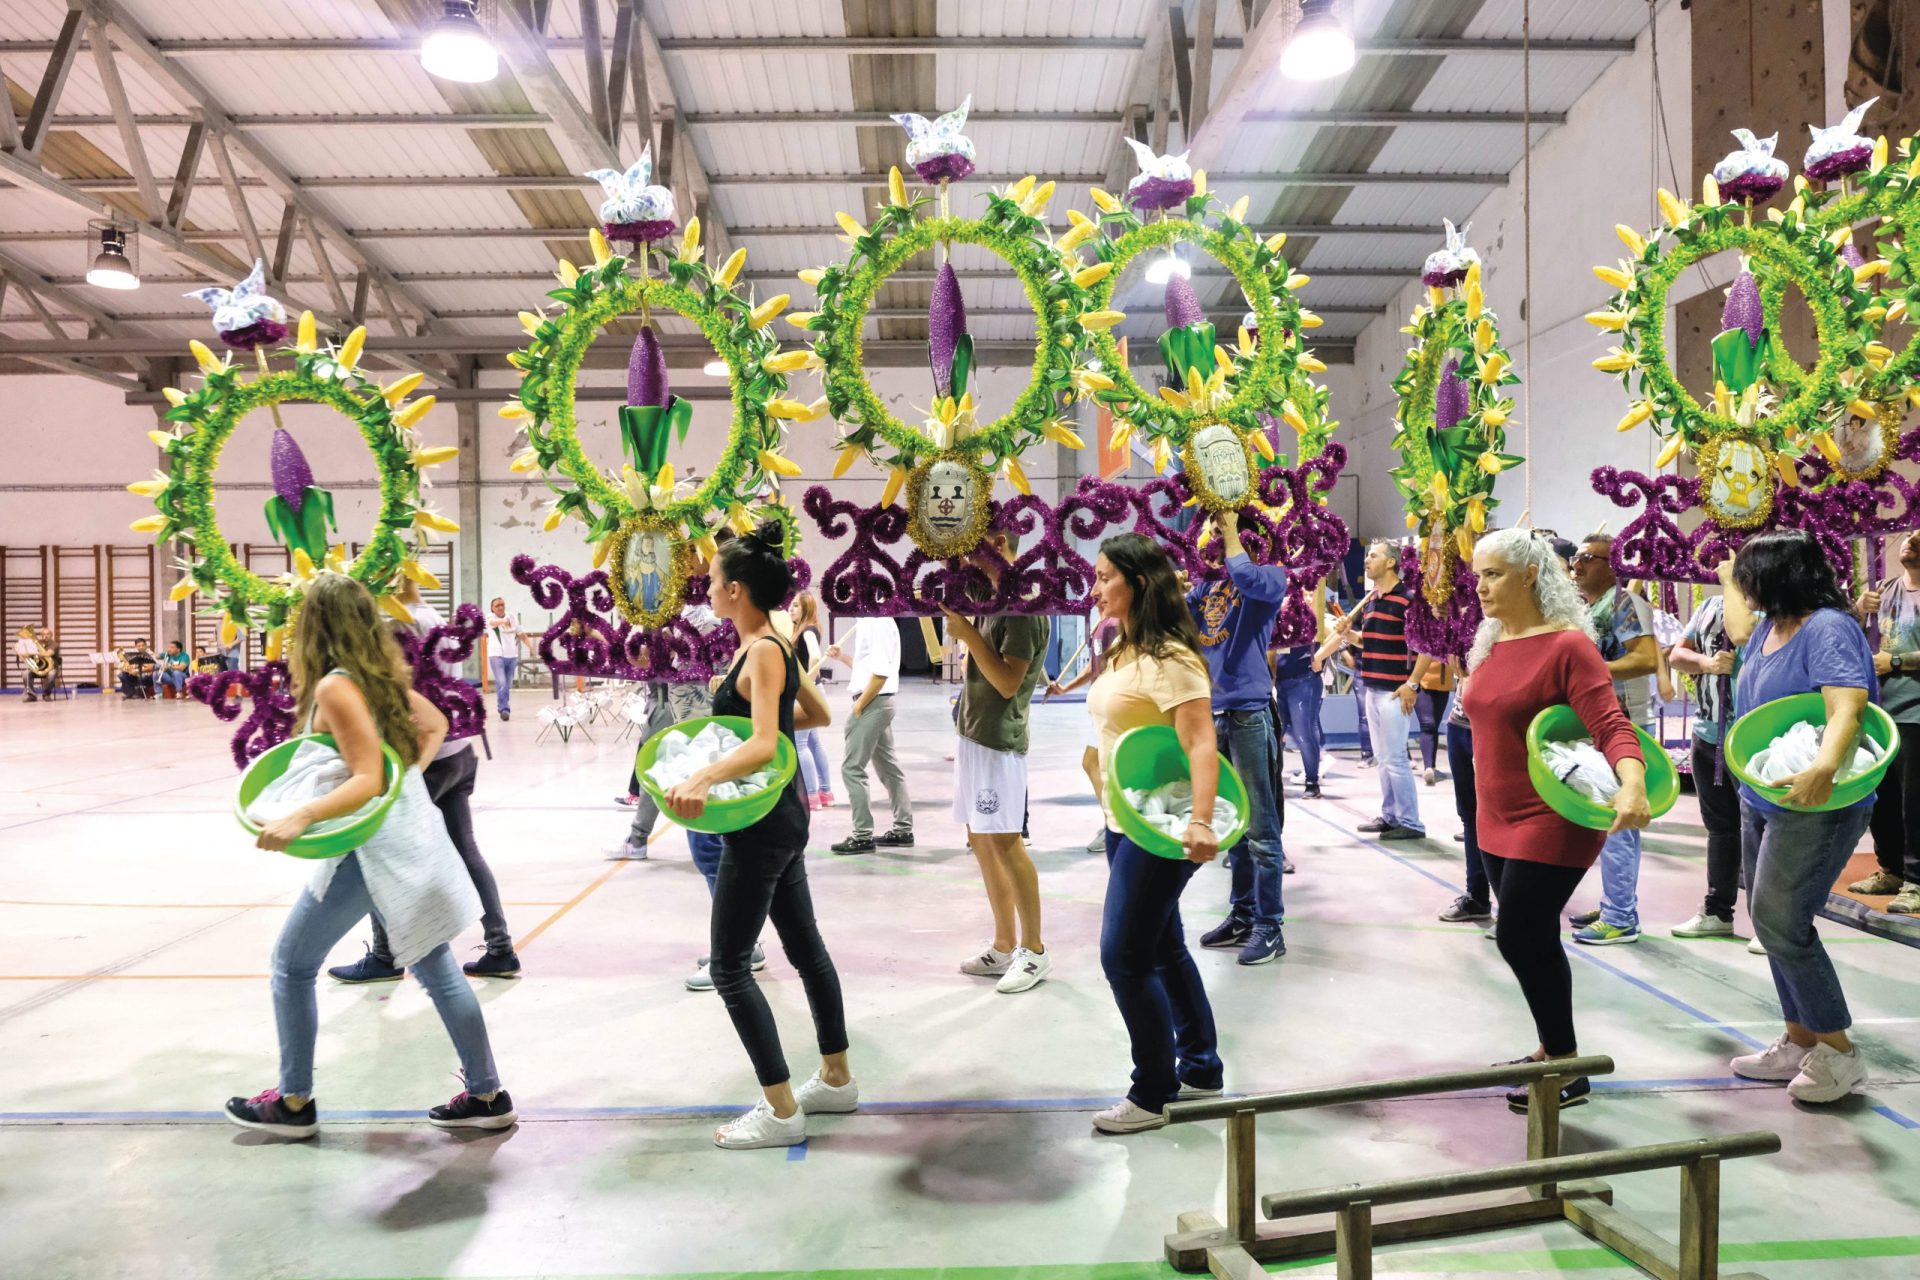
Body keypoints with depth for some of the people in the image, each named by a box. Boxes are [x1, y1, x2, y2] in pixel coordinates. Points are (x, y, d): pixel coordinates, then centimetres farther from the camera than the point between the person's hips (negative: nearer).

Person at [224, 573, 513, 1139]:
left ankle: (294, 1103, 21)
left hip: (372, 847, -8)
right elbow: (435, 725, 22)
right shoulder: (382, 673, 7)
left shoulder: (334, 686, -16)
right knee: (436, 966, 13)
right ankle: (486, 1095, 17)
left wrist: (301, 816, -31)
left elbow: (367, 782, -22)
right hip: (411, 832, 8)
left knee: (293, 963, 11)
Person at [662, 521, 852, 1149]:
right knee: (804, 944, 18)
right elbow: (819, 716, 20)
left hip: (763, 826, -10)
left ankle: (782, 1111, 5)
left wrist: (700, 779, -45)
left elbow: (762, 745, -32)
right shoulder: (777, 646, 8)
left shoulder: (761, 652, -19)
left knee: (729, 967, -2)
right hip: (783, 815, 10)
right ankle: (837, 1080, 32)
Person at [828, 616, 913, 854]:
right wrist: (842, 657, 11)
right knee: (888, 766, 13)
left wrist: (859, 704, -17)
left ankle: (863, 836, -3)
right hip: (879, 703, 10)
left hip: (872, 703, -10)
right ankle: (903, 830, 19)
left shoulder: (877, 622, -16)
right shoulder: (870, 622, 14)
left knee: (852, 769, -6)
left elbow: (881, 670, -23)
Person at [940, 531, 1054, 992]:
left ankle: (1034, 951, 4)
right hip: (973, 733, 10)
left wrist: (968, 632, -20)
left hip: (999, 739, -10)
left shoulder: (1024, 605, -15)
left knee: (1005, 843, -7)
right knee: (981, 840, 11)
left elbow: (1009, 681, -21)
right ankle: (1004, 946, 19)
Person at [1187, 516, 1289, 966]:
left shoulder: (1271, 574, -3)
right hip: (1212, 715, 7)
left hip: (1249, 715, -7)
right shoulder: (1208, 580, 15)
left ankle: (1270, 926, 6)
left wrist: (1230, 531, -13)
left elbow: (1247, 579, -25)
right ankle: (1242, 914, 25)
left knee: (1260, 828, -2)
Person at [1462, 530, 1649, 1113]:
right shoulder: (1490, 644, 6)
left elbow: (1610, 724, -24)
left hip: (1552, 821, -8)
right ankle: (1552, 1051, 33)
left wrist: (1633, 783, -41)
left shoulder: (1567, 645, -17)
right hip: (1497, 820, 8)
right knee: (1532, 940, 17)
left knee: (1520, 937, -6)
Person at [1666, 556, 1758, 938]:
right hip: (1707, 734, 7)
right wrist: (1706, 662, -11)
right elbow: (1676, 655, 11)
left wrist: (1730, 583, -16)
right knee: (1719, 825, 16)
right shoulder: (1710, 606, 11)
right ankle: (1717, 911, 26)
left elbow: (1741, 634, -31)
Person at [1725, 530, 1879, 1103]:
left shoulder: (1827, 628, -20)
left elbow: (1847, 707, -35)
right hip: (1761, 798, 9)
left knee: (1779, 922, -8)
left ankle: (1838, 1054, 7)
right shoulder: (1768, 626, 5)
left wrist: (1824, 766, -50)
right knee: (1770, 920, 13)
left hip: (1815, 805, -9)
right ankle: (1800, 1042, 25)